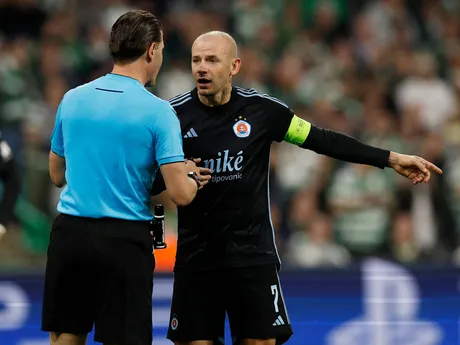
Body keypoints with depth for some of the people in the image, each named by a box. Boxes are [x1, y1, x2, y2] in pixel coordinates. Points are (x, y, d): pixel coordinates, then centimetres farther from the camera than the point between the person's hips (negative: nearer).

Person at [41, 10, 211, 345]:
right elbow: (181, 194, -12)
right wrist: (193, 177, 10)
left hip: (69, 233, 4)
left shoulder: (72, 99, 5)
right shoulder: (158, 111, -9)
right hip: (124, 240, -4)